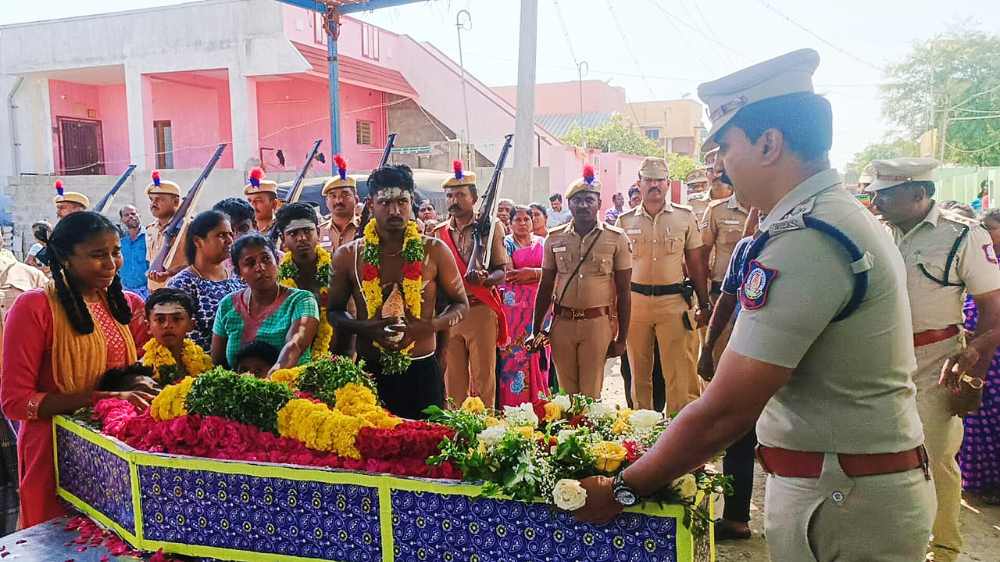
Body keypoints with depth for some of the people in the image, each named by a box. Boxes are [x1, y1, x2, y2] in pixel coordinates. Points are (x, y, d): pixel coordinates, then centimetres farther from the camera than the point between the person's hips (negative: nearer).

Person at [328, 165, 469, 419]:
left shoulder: (435, 251, -1)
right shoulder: (347, 256, 1)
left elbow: (461, 304, 6)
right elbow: (334, 310, 10)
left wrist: (428, 326, -13)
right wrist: (366, 328, -11)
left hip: (423, 371, 0)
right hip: (370, 371, 1)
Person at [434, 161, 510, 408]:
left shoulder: (490, 228, 1)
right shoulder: (439, 233, 11)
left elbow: (502, 271, -2)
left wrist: (485, 279, -24)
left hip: (481, 310, -3)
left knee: (483, 376, 1)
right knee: (453, 376, 9)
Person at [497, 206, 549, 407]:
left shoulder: (543, 243, 14)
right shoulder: (506, 243, 4)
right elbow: (507, 274, -9)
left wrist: (530, 272, -11)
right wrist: (538, 273, -11)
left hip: (539, 306, 3)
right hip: (514, 305, -3)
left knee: (537, 353, 3)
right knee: (513, 354, -3)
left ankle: (538, 402, 12)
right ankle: (512, 404, 3)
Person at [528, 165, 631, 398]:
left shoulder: (616, 239, 0)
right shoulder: (555, 238, 6)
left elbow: (623, 292, 2)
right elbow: (545, 288, 12)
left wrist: (621, 337, 0)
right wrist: (536, 331, 10)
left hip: (597, 323, -2)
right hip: (562, 323, 2)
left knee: (591, 393, 1)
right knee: (566, 393, 10)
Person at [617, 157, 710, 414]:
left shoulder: (685, 217, 4)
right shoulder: (625, 221, 7)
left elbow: (696, 263, 6)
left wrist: (703, 305, 3)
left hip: (674, 302, -2)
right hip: (635, 301, 2)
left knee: (680, 373, -3)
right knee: (639, 373, 11)